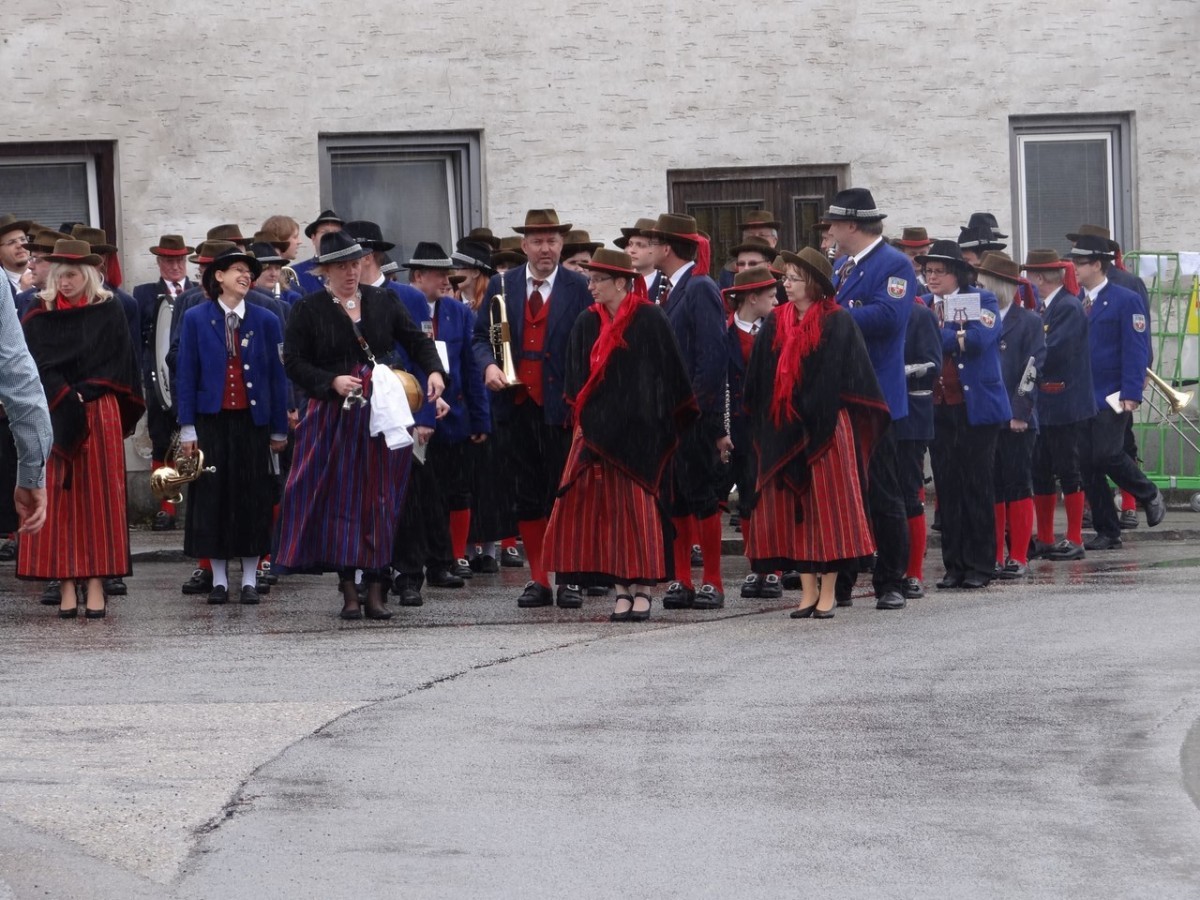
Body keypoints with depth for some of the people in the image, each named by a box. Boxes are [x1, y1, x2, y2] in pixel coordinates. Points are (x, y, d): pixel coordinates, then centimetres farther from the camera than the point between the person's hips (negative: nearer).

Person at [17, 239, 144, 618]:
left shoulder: (109, 314, 3)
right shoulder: (39, 316, 5)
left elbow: (118, 366, 0)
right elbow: (35, 366, -1)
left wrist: (80, 394, -8)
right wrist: (65, 398, -11)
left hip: (100, 418, -1)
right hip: (53, 420, 1)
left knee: (98, 499, -2)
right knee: (57, 501, -3)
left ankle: (95, 585, -2)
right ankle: (66, 586, -2)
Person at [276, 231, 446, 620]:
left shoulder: (382, 301, 10)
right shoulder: (309, 310, 2)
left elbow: (417, 340, 10)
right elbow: (294, 363, -1)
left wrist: (434, 370, -8)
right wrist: (332, 382, -15)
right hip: (334, 418, -2)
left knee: (381, 498, 0)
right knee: (341, 499, -2)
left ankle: (377, 590, 3)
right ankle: (348, 591, 4)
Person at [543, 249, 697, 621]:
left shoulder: (649, 321, -4)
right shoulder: (587, 324, 8)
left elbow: (670, 375, -3)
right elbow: (578, 381, 9)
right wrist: (581, 420, -2)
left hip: (638, 432, -4)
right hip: (598, 429, 4)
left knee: (637, 506, -1)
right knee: (605, 506, 0)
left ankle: (642, 588, 5)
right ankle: (621, 589, 4)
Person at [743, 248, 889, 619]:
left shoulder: (837, 323, -3)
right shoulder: (775, 323, 9)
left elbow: (836, 379, -6)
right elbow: (758, 383, 10)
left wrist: (813, 415, -12)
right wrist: (765, 426, 3)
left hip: (825, 428, -4)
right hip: (783, 431, 4)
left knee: (827, 503, -2)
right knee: (793, 506, 3)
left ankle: (828, 591, 3)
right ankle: (808, 590, 9)